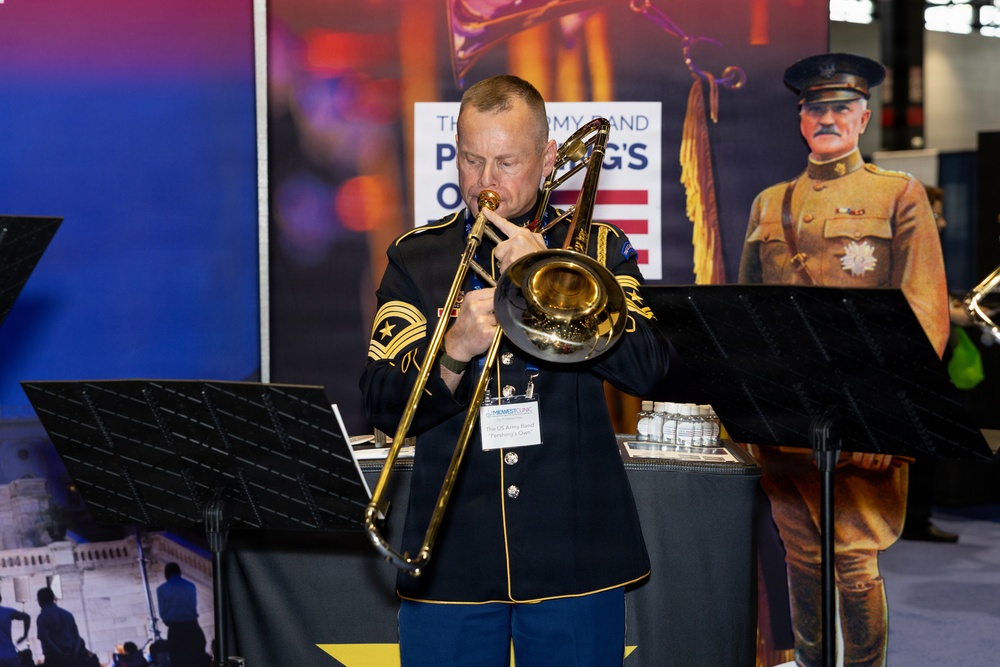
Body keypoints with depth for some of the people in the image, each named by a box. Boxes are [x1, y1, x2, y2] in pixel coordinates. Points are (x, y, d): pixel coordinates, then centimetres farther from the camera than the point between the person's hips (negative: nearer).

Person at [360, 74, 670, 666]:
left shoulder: (596, 248, 6)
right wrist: (454, 352, -21)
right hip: (451, 564, 1)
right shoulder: (417, 257, 7)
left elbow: (647, 368, -9)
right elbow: (383, 406, -3)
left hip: (576, 560, 0)